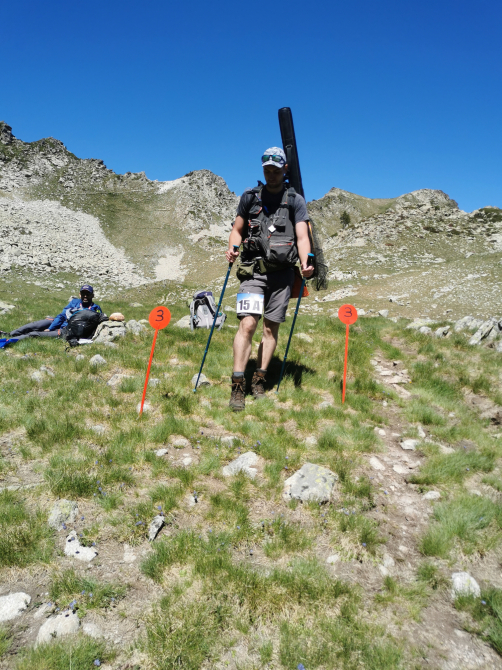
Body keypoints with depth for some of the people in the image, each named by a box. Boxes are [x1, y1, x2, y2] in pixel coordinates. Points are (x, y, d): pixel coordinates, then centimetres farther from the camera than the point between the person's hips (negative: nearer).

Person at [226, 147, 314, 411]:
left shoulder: (295, 201, 7)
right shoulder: (250, 197, 11)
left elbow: (302, 236, -3)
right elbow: (237, 230, 15)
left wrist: (305, 263, -22)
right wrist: (232, 249, -7)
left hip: (282, 272, 1)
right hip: (253, 270, 0)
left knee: (271, 328, 5)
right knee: (247, 324, -13)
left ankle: (260, 380, 16)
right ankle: (238, 385, -10)